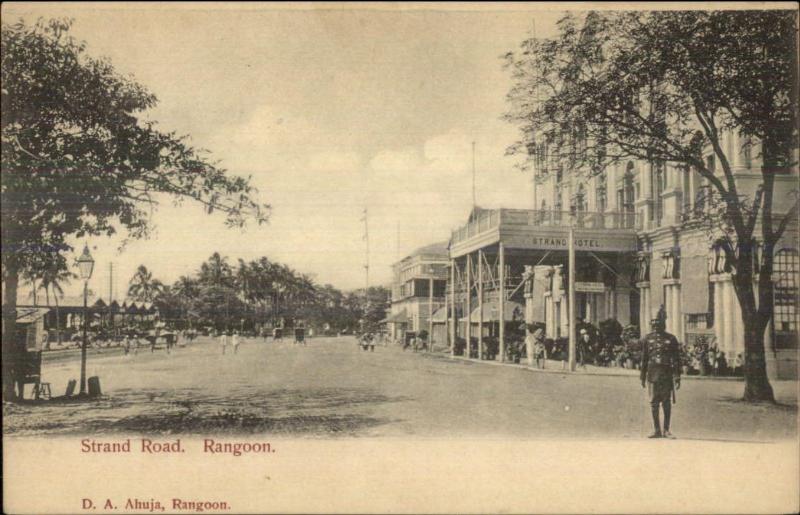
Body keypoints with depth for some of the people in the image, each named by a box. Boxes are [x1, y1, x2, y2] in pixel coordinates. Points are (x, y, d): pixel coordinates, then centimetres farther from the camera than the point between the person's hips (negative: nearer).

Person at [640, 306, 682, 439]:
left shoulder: (671, 339, 4)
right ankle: (657, 430, 10)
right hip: (652, 374, 2)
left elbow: (677, 359, 3)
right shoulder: (648, 339, 9)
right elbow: (644, 358, 11)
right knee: (654, 404, 3)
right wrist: (643, 377, 8)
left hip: (667, 375, -2)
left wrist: (677, 377, -3)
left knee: (667, 403, 0)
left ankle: (666, 430, 7)